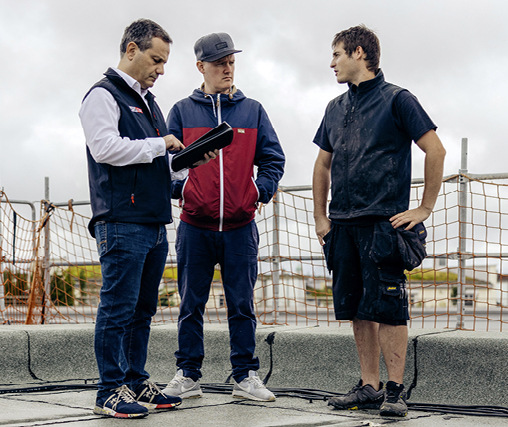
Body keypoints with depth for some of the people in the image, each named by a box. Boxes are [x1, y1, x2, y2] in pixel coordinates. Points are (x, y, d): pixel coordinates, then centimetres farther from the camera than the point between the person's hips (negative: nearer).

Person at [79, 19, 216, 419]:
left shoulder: (148, 101, 23)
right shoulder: (104, 95, -5)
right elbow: (104, 146, -18)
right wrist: (159, 145, -12)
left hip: (154, 221, 9)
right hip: (122, 222, -9)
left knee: (143, 308, 12)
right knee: (118, 307, -6)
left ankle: (136, 382, 20)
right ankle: (111, 391, 0)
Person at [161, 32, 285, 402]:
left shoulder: (253, 111, 10)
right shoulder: (182, 112, 7)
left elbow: (273, 159, 11)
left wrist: (262, 191, -2)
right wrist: (178, 189, -7)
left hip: (240, 226, 0)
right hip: (195, 226, 0)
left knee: (242, 305, 4)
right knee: (191, 305, 5)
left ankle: (246, 376, 12)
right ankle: (188, 375, 14)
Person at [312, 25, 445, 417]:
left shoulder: (396, 99, -3)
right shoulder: (336, 108, 16)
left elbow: (435, 150, -7)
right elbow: (323, 165, 23)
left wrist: (425, 208, -9)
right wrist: (321, 217, 15)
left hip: (383, 223, -6)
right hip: (343, 224, 6)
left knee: (388, 309, -7)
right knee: (357, 309, 8)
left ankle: (395, 390, -2)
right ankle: (369, 387, 15)